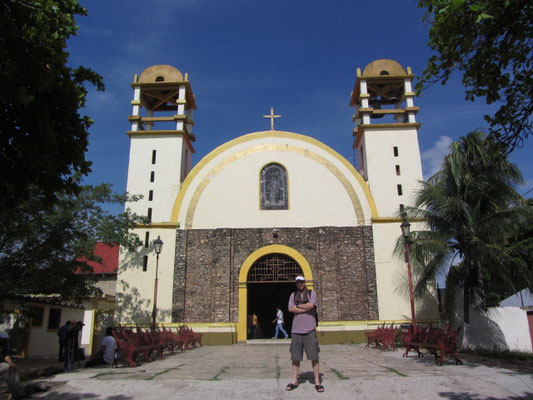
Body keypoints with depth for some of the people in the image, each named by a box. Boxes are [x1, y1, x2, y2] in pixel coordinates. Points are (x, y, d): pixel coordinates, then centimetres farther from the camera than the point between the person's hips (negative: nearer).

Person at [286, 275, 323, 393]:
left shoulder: (312, 293, 7)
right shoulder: (293, 295, 14)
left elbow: (311, 305, -12)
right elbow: (290, 309, -2)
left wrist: (298, 306, -1)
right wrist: (306, 309, -7)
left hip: (309, 329, -2)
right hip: (296, 329, 2)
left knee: (314, 356, -2)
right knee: (295, 357, 5)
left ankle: (317, 382, 6)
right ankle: (294, 381, 15)